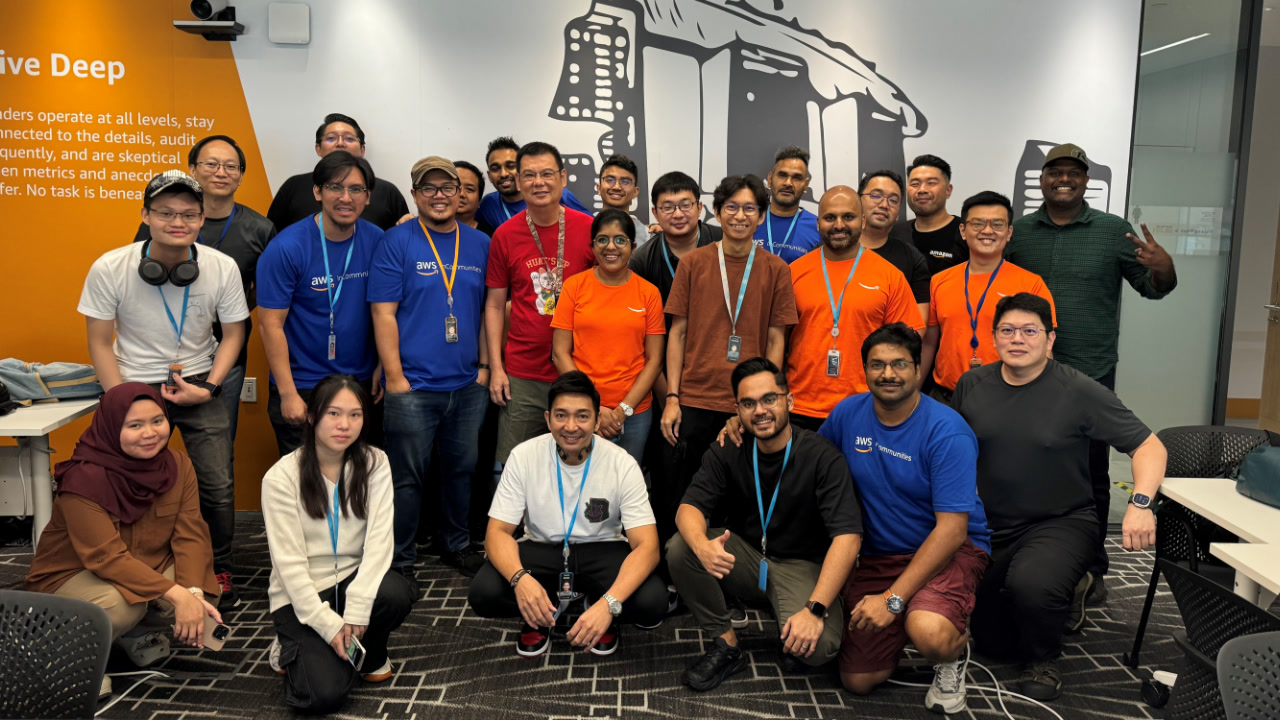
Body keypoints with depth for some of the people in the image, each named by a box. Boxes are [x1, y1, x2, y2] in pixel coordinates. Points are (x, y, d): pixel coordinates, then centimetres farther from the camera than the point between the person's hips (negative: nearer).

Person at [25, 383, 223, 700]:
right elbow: (107, 557, -30)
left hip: (149, 567, 5)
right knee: (122, 603, -36)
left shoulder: (178, 465, -9)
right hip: (70, 575, -5)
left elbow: (190, 536, -14)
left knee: (206, 590, -22)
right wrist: (176, 594, -37)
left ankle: (137, 631, 7)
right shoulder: (83, 479, -25)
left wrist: (194, 592, -31)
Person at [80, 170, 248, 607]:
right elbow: (99, 344, -4)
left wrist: (208, 388, -10)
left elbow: (233, 333, 1)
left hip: (198, 384, 1)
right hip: (135, 387, -1)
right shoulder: (109, 269, -13)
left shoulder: (222, 267, -11)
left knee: (218, 487, -3)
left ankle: (219, 572, 20)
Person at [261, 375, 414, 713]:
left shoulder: (374, 463, -6)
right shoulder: (281, 477, -13)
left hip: (351, 580, 3)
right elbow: (289, 563, -15)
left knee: (396, 593, -31)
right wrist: (329, 625, -20)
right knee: (326, 694, -20)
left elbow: (380, 538, -14)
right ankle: (292, 647, 15)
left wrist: (357, 608, -25)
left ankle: (371, 655, 3)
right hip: (299, 596, -2)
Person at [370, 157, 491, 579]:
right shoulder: (396, 242, -3)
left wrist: (484, 365, 6)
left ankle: (458, 545, 32)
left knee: (462, 469, 15)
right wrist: (394, 377, -11)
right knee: (407, 477, 3)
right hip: (413, 386, -4)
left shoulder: (480, 244, 9)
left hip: (468, 385, 4)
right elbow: (383, 313, -7)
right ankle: (400, 560, 18)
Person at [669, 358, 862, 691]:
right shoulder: (727, 452, -3)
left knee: (817, 646, -32)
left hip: (801, 565, -3)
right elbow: (689, 507, -12)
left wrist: (815, 609, -34)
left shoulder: (821, 456, -17)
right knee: (679, 549, -23)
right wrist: (703, 546, -37)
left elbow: (847, 536, -24)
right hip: (744, 555, 4)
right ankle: (726, 645, -6)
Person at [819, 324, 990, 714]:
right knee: (858, 680, 0)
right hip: (878, 554, 5)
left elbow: (951, 529, -22)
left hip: (948, 549, -4)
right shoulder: (848, 413, -3)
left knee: (929, 634, -36)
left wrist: (893, 598, -26)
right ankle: (906, 625, 30)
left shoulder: (947, 431, -19)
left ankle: (952, 657, 4)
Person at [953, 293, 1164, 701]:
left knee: (1031, 583, -37)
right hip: (989, 525, 4)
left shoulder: (1079, 391, -11)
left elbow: (1148, 446, -10)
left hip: (1060, 522, -4)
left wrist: (1140, 503, -25)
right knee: (991, 643, 9)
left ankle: (1042, 660, -4)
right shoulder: (971, 385, 0)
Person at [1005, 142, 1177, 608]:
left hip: (1090, 376, -2)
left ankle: (1090, 571, 20)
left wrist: (1163, 267, -18)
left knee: (1090, 477, 6)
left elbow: (1153, 288, 4)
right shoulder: (1019, 232, 5)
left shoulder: (1114, 231, 1)